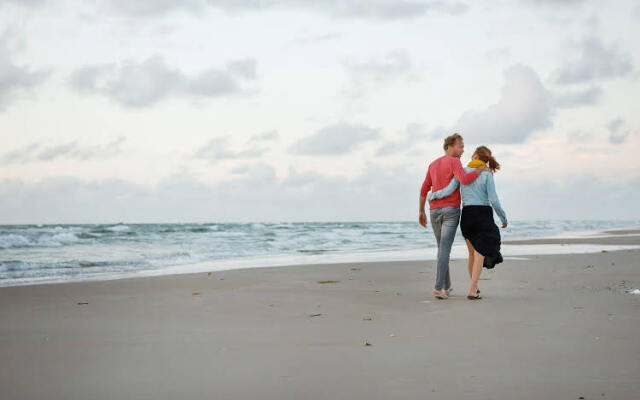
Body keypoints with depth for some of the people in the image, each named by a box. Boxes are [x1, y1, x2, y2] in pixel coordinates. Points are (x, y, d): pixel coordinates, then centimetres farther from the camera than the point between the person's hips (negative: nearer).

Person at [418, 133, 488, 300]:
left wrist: (421, 212, 23)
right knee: (445, 249, -9)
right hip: (451, 211, -6)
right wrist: (481, 169, -9)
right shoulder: (454, 162, -7)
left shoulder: (433, 165, 16)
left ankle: (446, 286, 24)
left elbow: (424, 190, 18)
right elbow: (465, 180, -25)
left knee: (443, 248, 20)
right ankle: (439, 287, -19)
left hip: (434, 211, 6)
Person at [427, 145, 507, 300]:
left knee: (473, 252, 21)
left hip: (467, 215, 3)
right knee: (480, 254, -5)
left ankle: (474, 285, 29)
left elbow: (448, 191, -8)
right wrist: (503, 218, 3)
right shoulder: (487, 175, -4)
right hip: (483, 215, -3)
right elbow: (493, 200, -10)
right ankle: (472, 291, -15)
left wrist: (432, 195, 9)